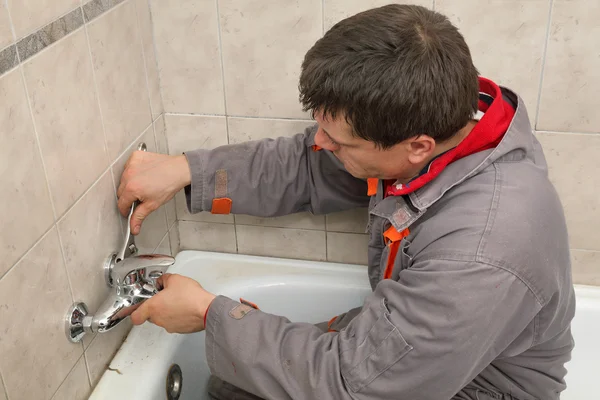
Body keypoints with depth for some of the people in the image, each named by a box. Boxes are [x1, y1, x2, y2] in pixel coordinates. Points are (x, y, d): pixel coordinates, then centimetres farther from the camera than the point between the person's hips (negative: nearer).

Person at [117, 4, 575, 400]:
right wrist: (185, 169, -10)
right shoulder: (425, 119, -18)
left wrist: (211, 313, -22)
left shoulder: (485, 255, -40)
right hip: (397, 343, 6)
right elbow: (305, 167, -2)